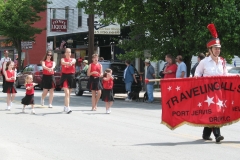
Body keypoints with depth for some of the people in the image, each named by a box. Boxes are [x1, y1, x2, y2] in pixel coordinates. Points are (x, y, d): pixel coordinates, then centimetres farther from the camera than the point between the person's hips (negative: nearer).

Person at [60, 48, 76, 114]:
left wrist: (70, 63, -44)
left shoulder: (73, 59, 8)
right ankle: (67, 108, -23)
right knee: (67, 93, -15)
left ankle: (65, 107, 26)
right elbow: (63, 63, -22)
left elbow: (73, 62, -17)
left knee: (69, 93, 12)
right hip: (65, 76, -3)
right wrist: (69, 63, -46)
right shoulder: (63, 59, 3)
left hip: (71, 76, 3)